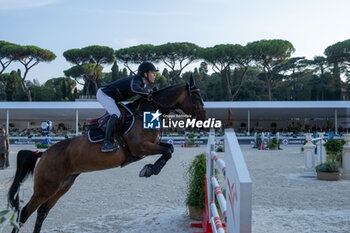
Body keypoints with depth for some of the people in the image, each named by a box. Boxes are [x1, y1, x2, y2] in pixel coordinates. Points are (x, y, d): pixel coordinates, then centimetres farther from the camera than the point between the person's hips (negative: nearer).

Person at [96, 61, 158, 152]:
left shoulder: (143, 84, 9)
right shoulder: (136, 79, -20)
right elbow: (133, 88, -42)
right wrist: (147, 91, -29)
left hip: (108, 95, 10)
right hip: (103, 94, -10)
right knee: (116, 114, -25)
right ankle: (106, 143, -29)